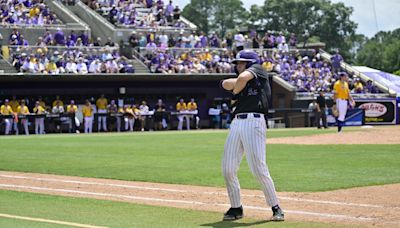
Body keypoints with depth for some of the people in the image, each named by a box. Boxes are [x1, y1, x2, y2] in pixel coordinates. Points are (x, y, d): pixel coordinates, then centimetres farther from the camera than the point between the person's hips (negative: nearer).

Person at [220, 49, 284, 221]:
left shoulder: (257, 69, 8)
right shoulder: (239, 82, 25)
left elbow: (243, 77, -11)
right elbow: (226, 84, 6)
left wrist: (236, 89, 7)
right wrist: (237, 85, -9)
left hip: (254, 122, -7)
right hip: (236, 123, 7)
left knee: (259, 169, -12)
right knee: (227, 169, 3)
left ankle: (276, 208, -1)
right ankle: (236, 208, 16)